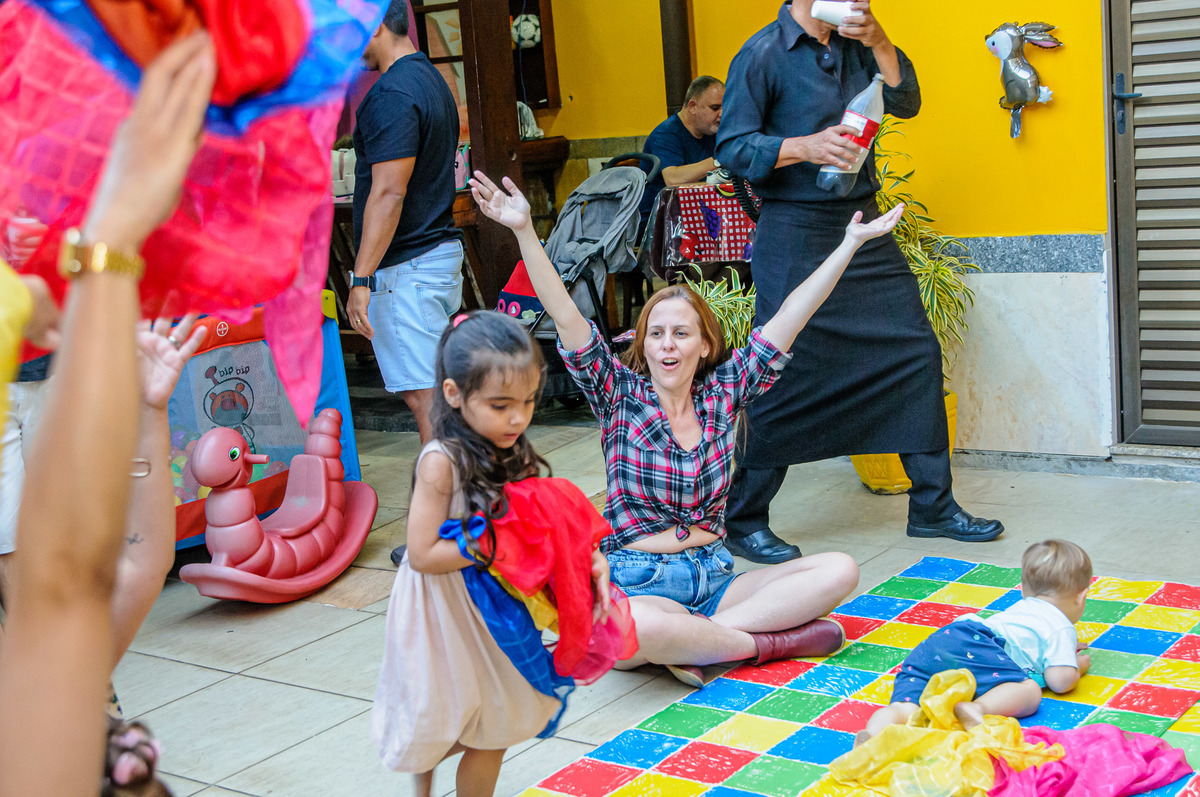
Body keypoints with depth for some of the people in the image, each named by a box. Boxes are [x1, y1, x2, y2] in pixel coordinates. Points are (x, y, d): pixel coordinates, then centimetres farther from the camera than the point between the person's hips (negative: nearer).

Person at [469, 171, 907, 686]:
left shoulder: (724, 390, 7)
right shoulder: (621, 394, -1)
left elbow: (791, 316, 4)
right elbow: (566, 318, -13)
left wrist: (851, 243, 4)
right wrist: (524, 232, -24)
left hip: (714, 576, 4)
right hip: (638, 581, -4)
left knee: (839, 571, -16)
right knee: (632, 630, -40)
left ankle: (696, 639, -20)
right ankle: (772, 642, -17)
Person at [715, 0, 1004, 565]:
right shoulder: (763, 55, -8)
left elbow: (905, 103, 7)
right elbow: (732, 148, -11)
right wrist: (805, 146, -25)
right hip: (795, 237, -7)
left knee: (916, 351, 5)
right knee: (785, 376, -4)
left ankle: (932, 507, 18)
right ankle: (744, 522, 11)